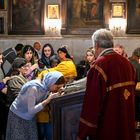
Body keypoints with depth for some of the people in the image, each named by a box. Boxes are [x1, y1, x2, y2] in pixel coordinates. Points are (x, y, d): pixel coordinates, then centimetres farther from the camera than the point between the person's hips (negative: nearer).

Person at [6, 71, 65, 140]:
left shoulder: (47, 87, -10)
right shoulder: (33, 88, -31)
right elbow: (31, 110, -28)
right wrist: (48, 99, -32)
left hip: (30, 117, 6)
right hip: (18, 116, -6)